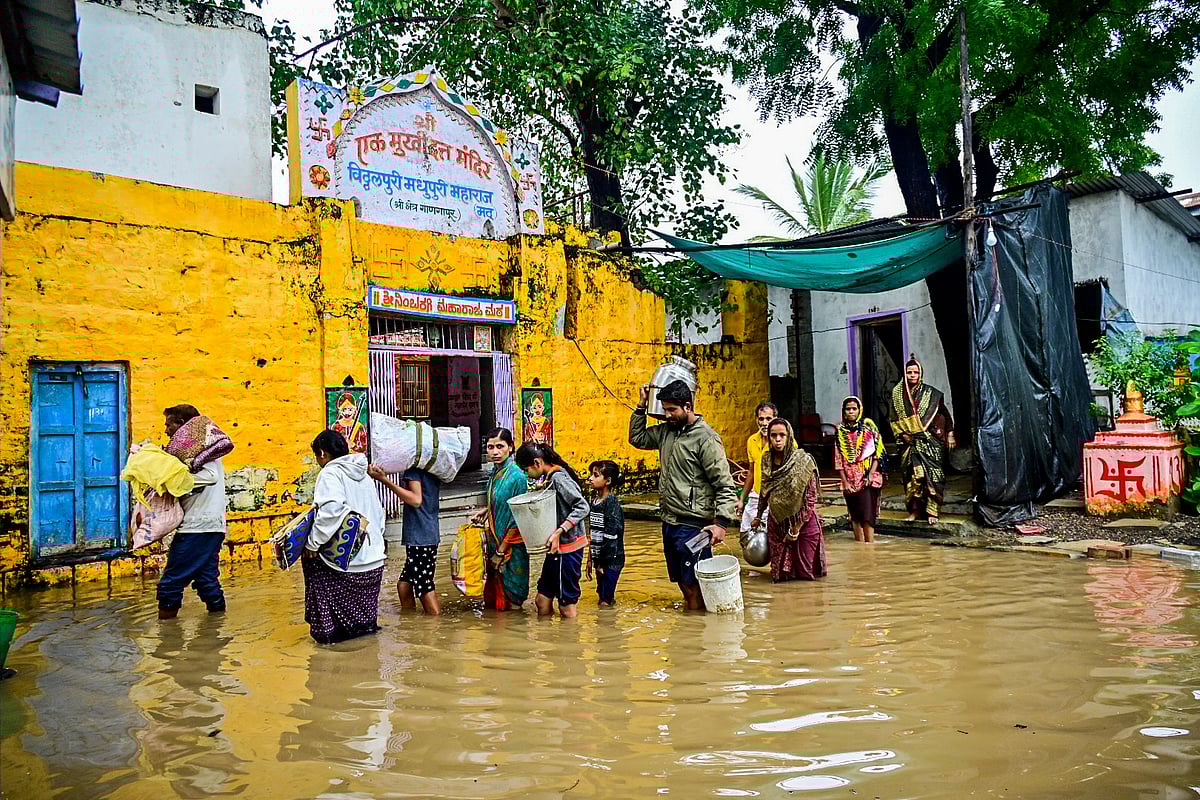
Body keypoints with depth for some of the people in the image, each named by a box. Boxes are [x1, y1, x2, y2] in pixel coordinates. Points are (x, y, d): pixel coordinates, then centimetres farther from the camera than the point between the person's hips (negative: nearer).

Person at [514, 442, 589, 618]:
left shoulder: (559, 477, -18)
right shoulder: (549, 478, 10)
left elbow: (582, 507, -25)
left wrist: (559, 531, -29)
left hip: (568, 546, -9)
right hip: (556, 548, 9)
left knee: (566, 605, 2)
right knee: (542, 600, 14)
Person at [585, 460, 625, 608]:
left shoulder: (612, 502, -15)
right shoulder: (594, 502, 9)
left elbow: (612, 536, -18)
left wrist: (603, 563, -16)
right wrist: (590, 559, 16)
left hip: (611, 560, -8)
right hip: (599, 559, 8)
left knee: (605, 601, -5)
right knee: (603, 597, 16)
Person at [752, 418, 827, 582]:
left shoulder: (803, 461, -15)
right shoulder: (767, 459, -1)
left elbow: (810, 498, -14)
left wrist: (796, 528, -13)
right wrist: (758, 516, 20)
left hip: (803, 523, -4)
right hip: (776, 522, 4)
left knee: (805, 571, 0)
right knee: (780, 573, 8)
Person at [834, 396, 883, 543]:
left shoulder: (868, 426, 0)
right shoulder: (840, 430, 4)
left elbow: (878, 451, -2)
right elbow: (838, 458, 4)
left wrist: (871, 474, -12)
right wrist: (845, 482, -3)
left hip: (868, 478, -2)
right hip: (850, 480, 2)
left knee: (867, 515, -9)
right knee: (855, 516, 7)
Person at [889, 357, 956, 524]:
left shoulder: (931, 393, 0)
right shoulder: (897, 394, 5)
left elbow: (945, 414, 6)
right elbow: (894, 419, 11)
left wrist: (950, 434, 2)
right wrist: (902, 434, -1)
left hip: (930, 441, -2)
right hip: (909, 442, 2)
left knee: (932, 474, -5)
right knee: (911, 475, 1)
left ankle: (932, 511, 0)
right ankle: (915, 510, 10)